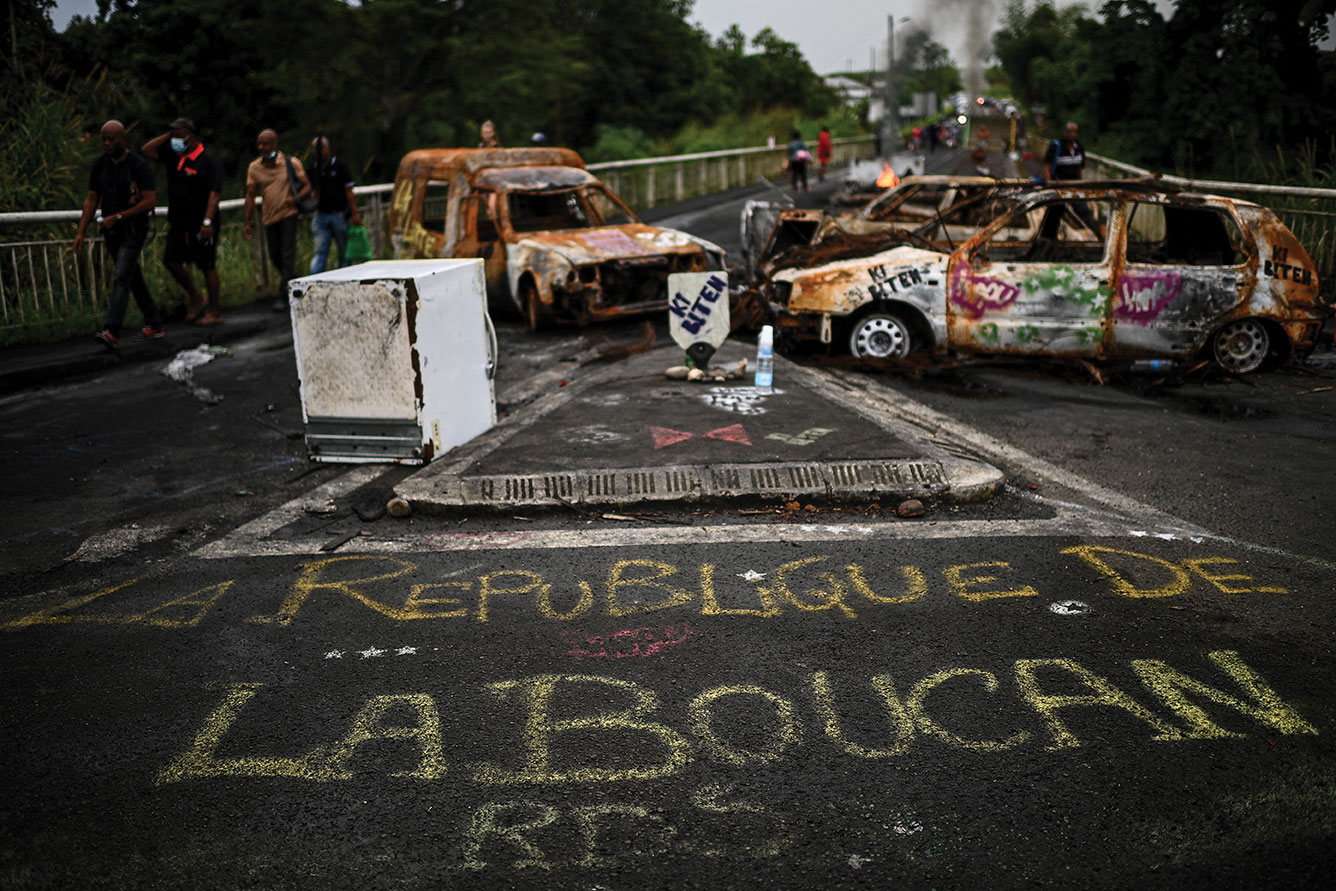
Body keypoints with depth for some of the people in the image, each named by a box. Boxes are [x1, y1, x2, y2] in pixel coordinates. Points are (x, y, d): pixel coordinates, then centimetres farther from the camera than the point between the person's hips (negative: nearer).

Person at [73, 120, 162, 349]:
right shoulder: (99, 165, 8)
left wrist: (117, 216, -19)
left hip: (133, 229, -7)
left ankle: (112, 332, -26)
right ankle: (154, 325, 22)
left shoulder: (138, 165, -11)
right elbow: (91, 199, 11)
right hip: (110, 230, 7)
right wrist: (81, 231, 3)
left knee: (121, 279, -17)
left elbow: (150, 201, -16)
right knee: (134, 279, 12)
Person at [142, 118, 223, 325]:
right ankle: (194, 298, 22)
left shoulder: (208, 161, -10)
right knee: (170, 260, 4)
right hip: (179, 222, 7)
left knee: (207, 266, -2)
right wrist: (167, 135, 4)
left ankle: (215, 311, 6)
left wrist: (207, 221, -23)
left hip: (201, 225, -7)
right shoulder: (173, 156, 10)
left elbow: (214, 193, -16)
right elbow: (147, 150, 15)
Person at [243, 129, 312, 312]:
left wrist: (296, 198, -22)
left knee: (287, 255, -11)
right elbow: (250, 196, 6)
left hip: (288, 214, -4)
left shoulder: (291, 163, -4)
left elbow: (307, 186, -1)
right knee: (275, 257, 9)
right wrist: (247, 223, 2)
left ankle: (282, 297, -9)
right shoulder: (254, 167, 3)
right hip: (269, 217, 4)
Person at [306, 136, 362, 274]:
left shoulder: (339, 166, -3)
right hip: (321, 215, 4)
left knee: (344, 251, 4)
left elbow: (349, 191, -6)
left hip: (340, 215, -3)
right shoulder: (314, 170, 11)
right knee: (320, 250, -4)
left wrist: (354, 213, -11)